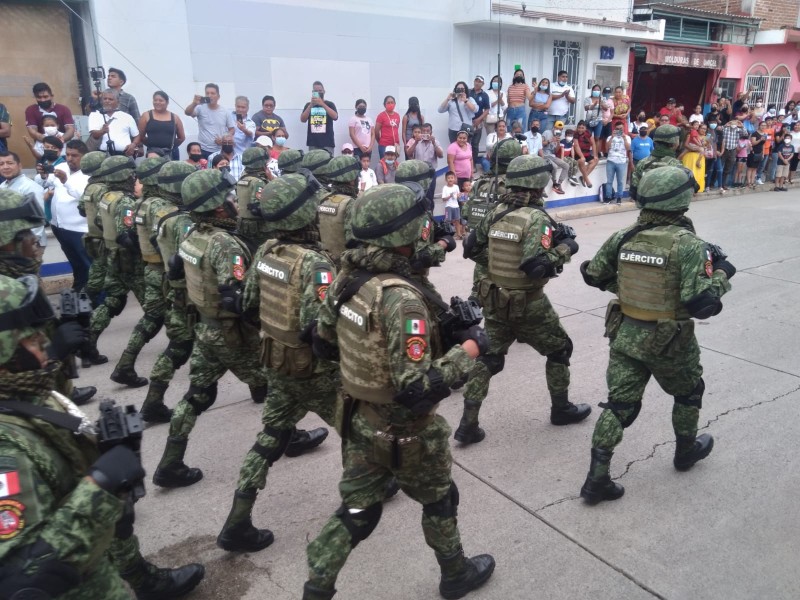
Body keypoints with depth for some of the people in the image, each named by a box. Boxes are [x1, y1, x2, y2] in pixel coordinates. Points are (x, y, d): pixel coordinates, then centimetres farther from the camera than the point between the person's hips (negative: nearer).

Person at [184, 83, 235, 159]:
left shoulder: (226, 112, 3)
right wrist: (194, 104, -38)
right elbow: (187, 113, -18)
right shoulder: (201, 108, -1)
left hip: (220, 151, 1)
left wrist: (224, 139, -12)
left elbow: (232, 130, 8)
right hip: (203, 150, -1)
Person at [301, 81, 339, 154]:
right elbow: (302, 120, -1)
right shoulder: (308, 105, 12)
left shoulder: (329, 104, 7)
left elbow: (335, 117, -11)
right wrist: (311, 105, -12)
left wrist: (322, 104, -17)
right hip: (313, 143, 2)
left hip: (327, 143, -1)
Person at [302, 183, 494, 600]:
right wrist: (467, 350, -20)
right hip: (404, 429, -6)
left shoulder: (347, 277, -6)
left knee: (356, 511, 21)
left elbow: (322, 343, 6)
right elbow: (417, 388, -32)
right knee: (439, 500, 22)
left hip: (359, 418, 6)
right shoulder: (402, 298, -32)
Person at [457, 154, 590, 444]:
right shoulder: (536, 218, -20)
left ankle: (468, 424, 11)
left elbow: (471, 248, 10)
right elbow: (535, 266, -30)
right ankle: (561, 408, 33)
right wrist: (564, 249, -15)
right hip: (527, 304, -6)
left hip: (494, 299, 6)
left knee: (488, 358, 13)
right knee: (559, 350, 18)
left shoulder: (496, 211, 1)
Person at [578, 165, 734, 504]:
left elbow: (593, 276, 8)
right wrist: (721, 274, -6)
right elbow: (702, 304, -23)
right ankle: (686, 451, 47)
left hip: (624, 334, 4)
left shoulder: (623, 237, -4)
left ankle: (597, 479, 9)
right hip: (669, 342, -4)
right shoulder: (688, 244, -19)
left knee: (619, 405, 9)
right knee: (688, 393, 26)